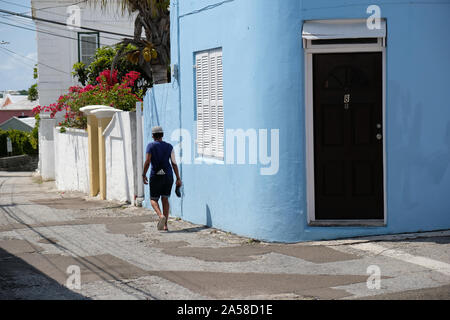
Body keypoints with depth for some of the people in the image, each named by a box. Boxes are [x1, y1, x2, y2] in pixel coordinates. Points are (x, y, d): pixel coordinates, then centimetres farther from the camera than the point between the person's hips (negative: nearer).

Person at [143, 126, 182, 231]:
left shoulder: (151, 146, -4)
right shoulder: (169, 147, 4)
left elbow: (147, 162, -11)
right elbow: (174, 163, 1)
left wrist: (144, 175, 0)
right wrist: (178, 178, 4)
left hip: (156, 176, -3)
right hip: (168, 175, 3)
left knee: (154, 200, 8)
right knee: (165, 199, 10)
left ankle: (161, 216, -21)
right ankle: (165, 225, 3)